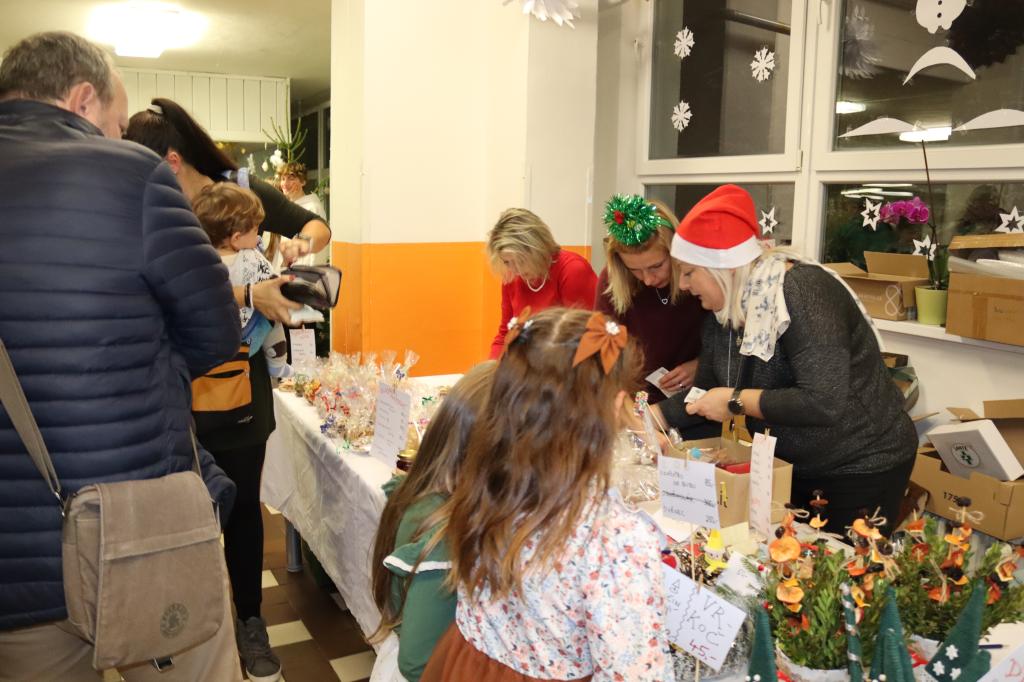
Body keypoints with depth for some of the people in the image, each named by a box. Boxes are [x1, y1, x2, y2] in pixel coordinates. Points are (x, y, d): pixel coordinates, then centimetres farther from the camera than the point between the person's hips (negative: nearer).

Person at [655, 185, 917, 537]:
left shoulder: (802, 290, -27)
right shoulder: (722, 309, -2)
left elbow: (823, 403, -36)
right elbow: (706, 392, 6)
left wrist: (736, 402, -27)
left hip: (863, 468, -8)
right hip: (791, 466, 8)